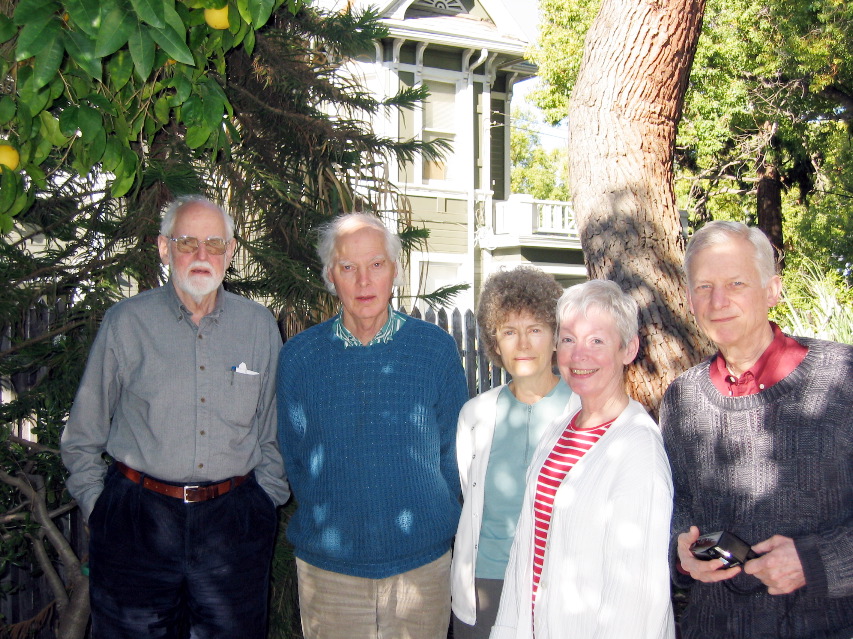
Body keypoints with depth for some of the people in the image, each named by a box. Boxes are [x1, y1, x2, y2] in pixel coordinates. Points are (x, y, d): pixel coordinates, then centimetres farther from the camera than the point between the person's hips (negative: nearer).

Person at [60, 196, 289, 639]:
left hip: (234, 523, 2)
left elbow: (273, 430, 12)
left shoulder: (259, 326, 4)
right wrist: (95, 504, 4)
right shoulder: (126, 322, -1)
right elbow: (84, 434, 7)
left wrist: (266, 499, 9)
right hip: (136, 521, -1)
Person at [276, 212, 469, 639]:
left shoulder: (437, 350, -4)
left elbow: (454, 450, 3)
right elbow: (292, 457, 6)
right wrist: (326, 522, 2)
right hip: (326, 567, 0)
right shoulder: (297, 356, -2)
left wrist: (426, 520, 2)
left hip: (422, 562, 0)